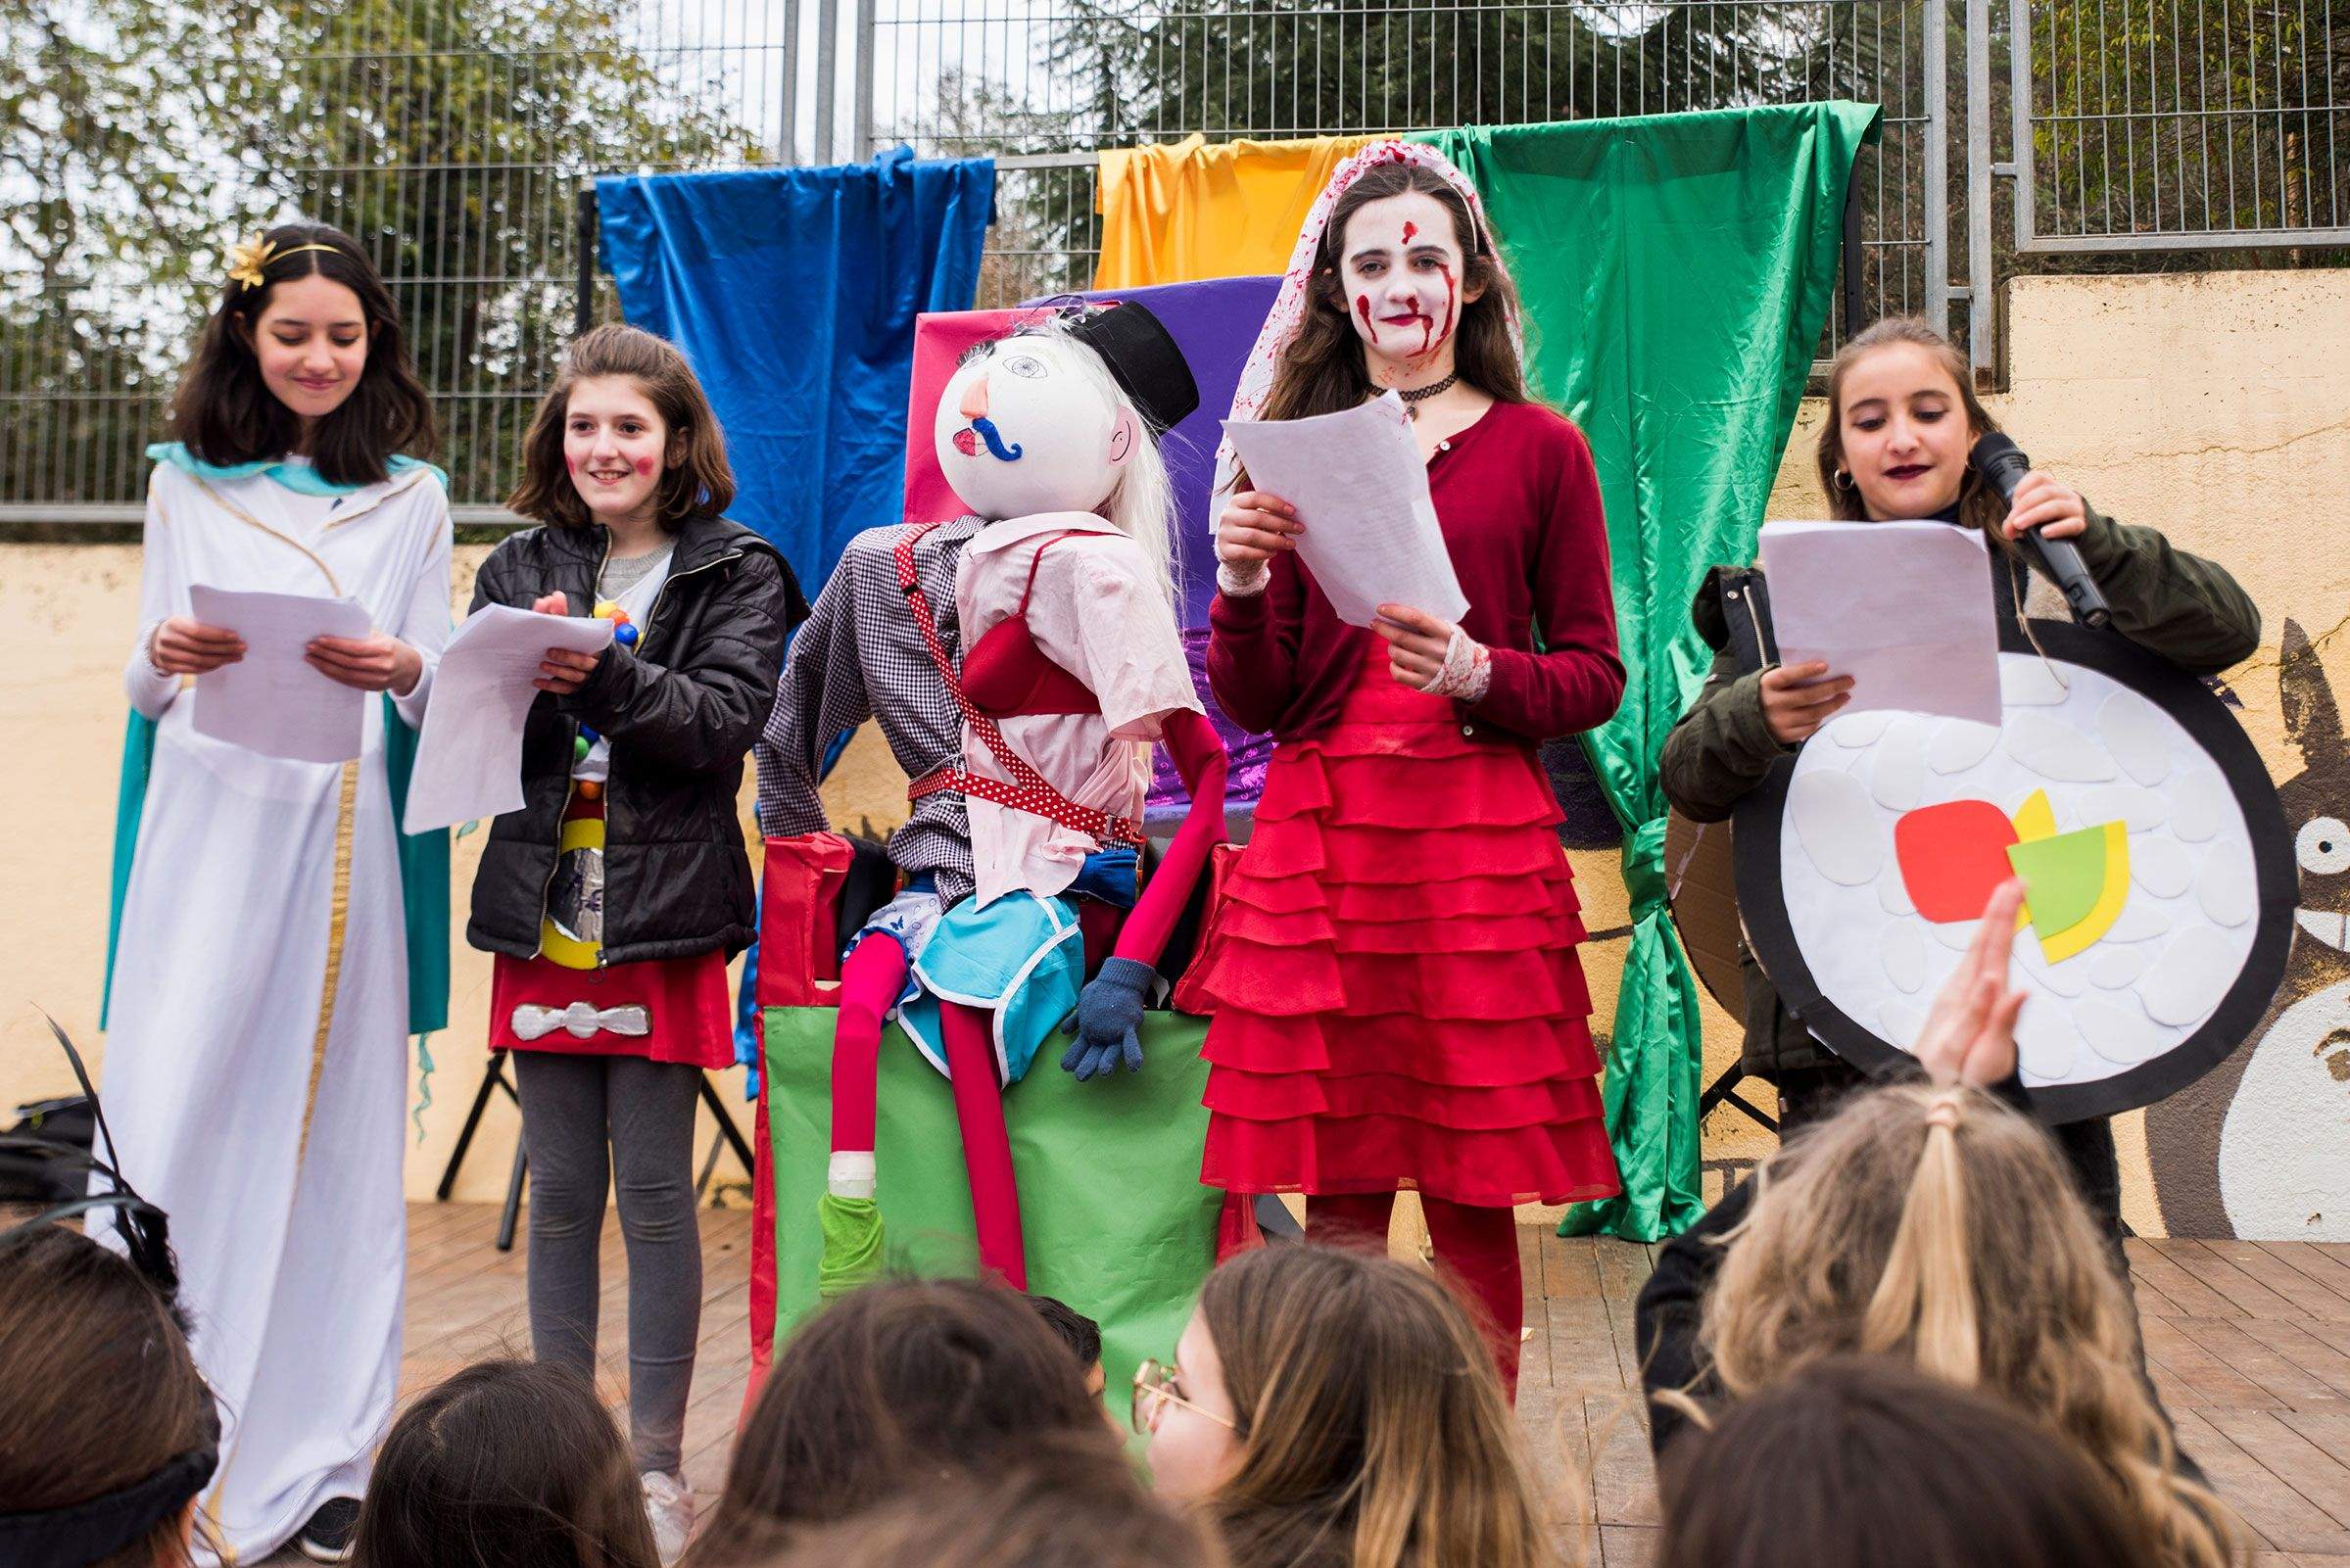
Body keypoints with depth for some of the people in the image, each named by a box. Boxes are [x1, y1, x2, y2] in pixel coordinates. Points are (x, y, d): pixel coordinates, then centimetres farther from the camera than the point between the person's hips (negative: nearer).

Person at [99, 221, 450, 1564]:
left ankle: (320, 1456, 13)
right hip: (210, 834, 0)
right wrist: (166, 657, -14)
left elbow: (440, 692, 5)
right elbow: (152, 687, 10)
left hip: (346, 839, 0)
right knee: (173, 1115, -4)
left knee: (337, 1129, 3)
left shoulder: (413, 496, 10)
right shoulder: (188, 484, 11)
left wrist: (404, 674, -18)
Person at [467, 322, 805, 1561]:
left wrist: (600, 675, -25)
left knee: (655, 1192, 2)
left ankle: (655, 1462, 14)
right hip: (542, 912, 3)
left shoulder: (736, 573, 2)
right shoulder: (518, 570, 12)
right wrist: (521, 679, -17)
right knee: (560, 1192, 10)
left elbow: (728, 716, -12)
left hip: (665, 918, -3)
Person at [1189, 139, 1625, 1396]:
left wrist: (1476, 673, -12)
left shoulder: (1538, 448, 7)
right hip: (1316, 844, 2)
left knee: (1472, 1200, 3)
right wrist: (1242, 585, -9)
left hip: (1481, 844, -1)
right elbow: (1253, 705, 9)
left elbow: (1595, 676, 5)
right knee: (1336, 1197, 5)